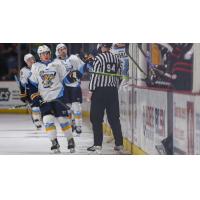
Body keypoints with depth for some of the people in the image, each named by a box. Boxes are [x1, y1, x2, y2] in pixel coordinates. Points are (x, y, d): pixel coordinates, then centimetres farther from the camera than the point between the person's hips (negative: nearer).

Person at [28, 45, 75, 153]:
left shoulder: (57, 64, 4)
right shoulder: (35, 67, 7)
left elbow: (66, 77, 5)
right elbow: (32, 84, 9)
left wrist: (73, 76, -15)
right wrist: (35, 96, -1)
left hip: (58, 96, -1)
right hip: (44, 99, 1)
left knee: (63, 119, -3)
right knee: (48, 119, -11)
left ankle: (70, 140, 11)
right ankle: (54, 143, -6)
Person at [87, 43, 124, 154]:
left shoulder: (99, 58, -10)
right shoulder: (116, 59, 8)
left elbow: (95, 75, -13)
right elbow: (118, 76, 12)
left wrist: (91, 90, -8)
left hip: (100, 91, -5)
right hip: (113, 91, 5)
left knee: (96, 118, 0)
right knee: (114, 118, 10)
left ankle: (97, 145, -4)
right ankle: (119, 144, 10)